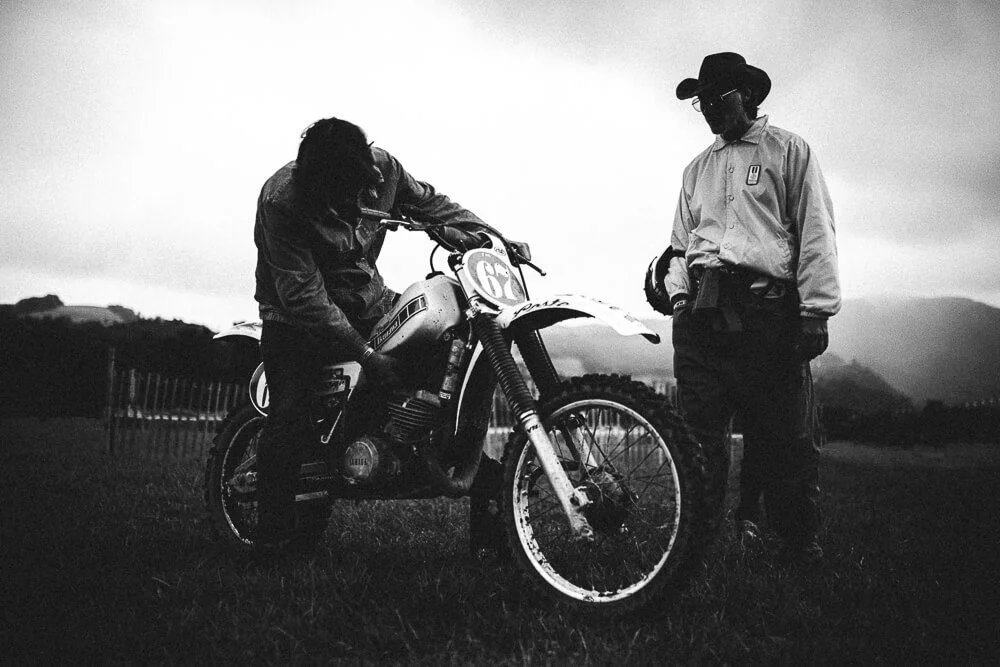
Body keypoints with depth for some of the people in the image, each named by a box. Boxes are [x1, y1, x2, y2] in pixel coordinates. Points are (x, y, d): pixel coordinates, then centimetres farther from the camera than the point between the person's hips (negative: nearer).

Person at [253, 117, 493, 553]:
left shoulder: (382, 167, -14)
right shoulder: (280, 201, -29)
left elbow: (427, 201, 7)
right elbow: (303, 295, -31)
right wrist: (365, 353, -34)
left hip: (365, 295, 5)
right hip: (297, 313, -5)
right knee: (289, 419, -18)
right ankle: (272, 537, -5)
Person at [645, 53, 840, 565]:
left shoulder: (788, 150, 10)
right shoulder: (697, 168, 26)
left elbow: (816, 232, 1)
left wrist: (815, 311, -8)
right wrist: (678, 294, 8)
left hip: (768, 308, -4)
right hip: (702, 310, 4)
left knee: (786, 440, -3)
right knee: (698, 434, -2)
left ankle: (801, 548, 6)